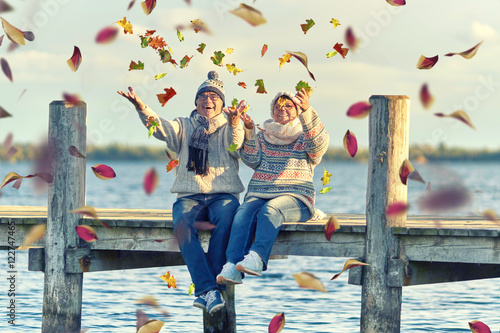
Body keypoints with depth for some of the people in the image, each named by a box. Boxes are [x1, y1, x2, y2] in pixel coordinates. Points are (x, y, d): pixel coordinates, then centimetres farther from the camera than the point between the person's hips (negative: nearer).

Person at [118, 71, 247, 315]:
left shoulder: (229, 127, 15)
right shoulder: (184, 126, 19)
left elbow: (237, 147, -9)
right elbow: (162, 129, -2)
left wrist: (234, 123, -31)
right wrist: (142, 109, -23)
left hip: (223, 195, -1)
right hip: (189, 196, 1)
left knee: (224, 222, -35)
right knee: (183, 224, -32)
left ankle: (205, 291, -33)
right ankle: (208, 289, -39)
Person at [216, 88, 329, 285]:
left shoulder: (305, 137, 15)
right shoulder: (262, 137, 24)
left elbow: (319, 143, -10)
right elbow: (253, 160, 8)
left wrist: (307, 111, -24)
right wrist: (249, 131, -6)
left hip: (294, 197, -3)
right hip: (258, 195, 3)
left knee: (271, 209, -37)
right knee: (244, 213, -31)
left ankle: (257, 258, -56)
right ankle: (232, 268, -48)